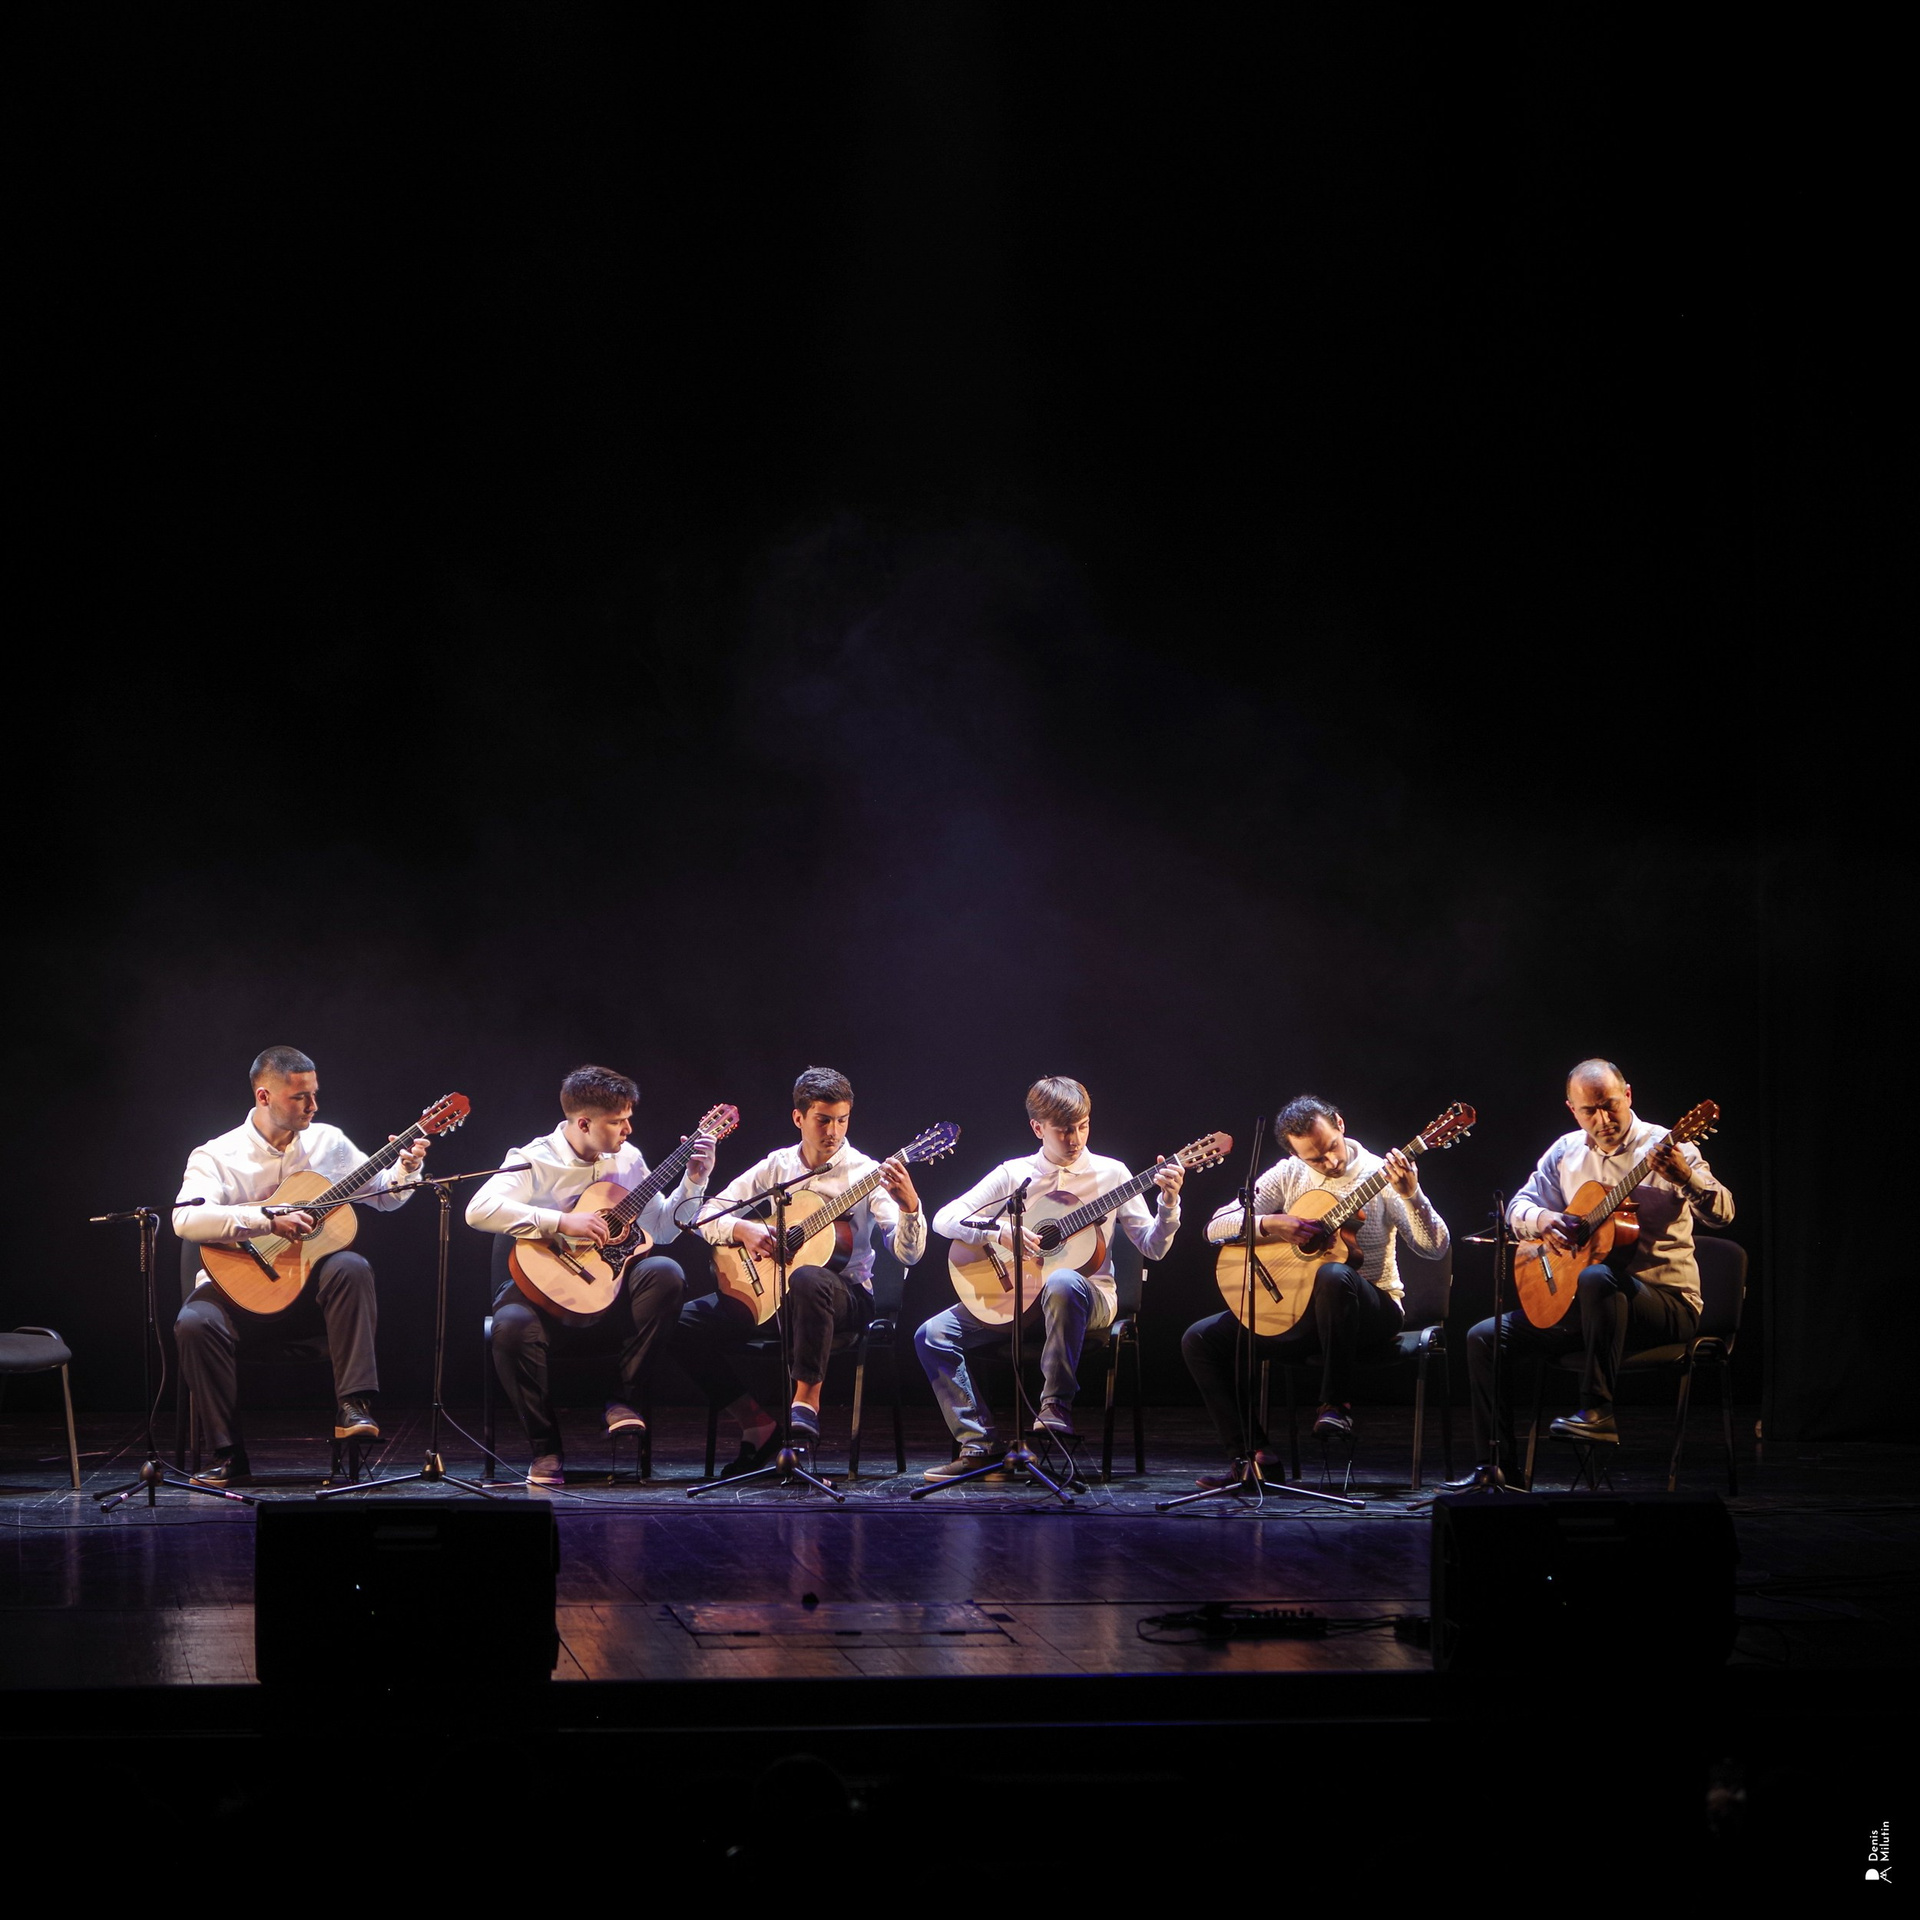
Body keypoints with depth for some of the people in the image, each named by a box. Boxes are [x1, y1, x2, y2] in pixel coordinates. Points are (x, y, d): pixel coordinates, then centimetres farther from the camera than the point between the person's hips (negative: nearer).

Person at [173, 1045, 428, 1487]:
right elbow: (186, 1220, -24)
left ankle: (352, 1408, -28)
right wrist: (268, 1219, -30)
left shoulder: (327, 1142, 8)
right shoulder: (216, 1157, -6)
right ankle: (224, 1453, -18)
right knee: (195, 1323, -32)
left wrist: (406, 1169, -4)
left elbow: (384, 1197, 19)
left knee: (351, 1268, -30)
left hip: (309, 1290, 2)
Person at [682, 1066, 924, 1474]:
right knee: (684, 1324, -15)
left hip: (846, 1298, -4)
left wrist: (909, 1206, -33)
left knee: (807, 1279, -41)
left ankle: (807, 1400, -27)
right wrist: (743, 1230, -13)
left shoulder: (865, 1173, -3)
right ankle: (758, 1424, -5)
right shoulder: (777, 1166, 8)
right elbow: (707, 1216, 8)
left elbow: (907, 1254, -13)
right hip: (768, 1293, 4)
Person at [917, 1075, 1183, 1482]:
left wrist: (1168, 1203, -18)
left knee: (1063, 1283, -41)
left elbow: (1152, 1247, 1)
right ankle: (981, 1444, -13)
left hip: (1089, 1295, -3)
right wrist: (999, 1232, -17)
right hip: (1012, 1295, 3)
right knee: (933, 1335, -16)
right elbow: (944, 1219, -2)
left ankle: (1057, 1406, -29)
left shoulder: (1110, 1173, 3)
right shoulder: (1013, 1174, 5)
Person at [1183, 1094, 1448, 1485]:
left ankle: (1336, 1404, -27)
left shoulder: (1378, 1175, -6)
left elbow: (1434, 1247, -15)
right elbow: (1217, 1228, 0)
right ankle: (1252, 1455, -10)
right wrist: (1270, 1224, -18)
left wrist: (1411, 1195, -31)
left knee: (1334, 1275, -40)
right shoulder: (1287, 1175, 4)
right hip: (1297, 1308, 5)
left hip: (1371, 1310, -5)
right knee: (1200, 1339, -10)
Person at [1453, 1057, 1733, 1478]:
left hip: (1666, 1301, -6)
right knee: (1484, 1338, -5)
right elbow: (1519, 1207, 14)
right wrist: (1544, 1219, -10)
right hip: (1573, 1299, 7)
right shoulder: (1566, 1152, 9)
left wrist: (1686, 1176, -42)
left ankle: (1598, 1412, -36)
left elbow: (1721, 1214, -20)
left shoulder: (1664, 1147, -9)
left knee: (1597, 1278, -40)